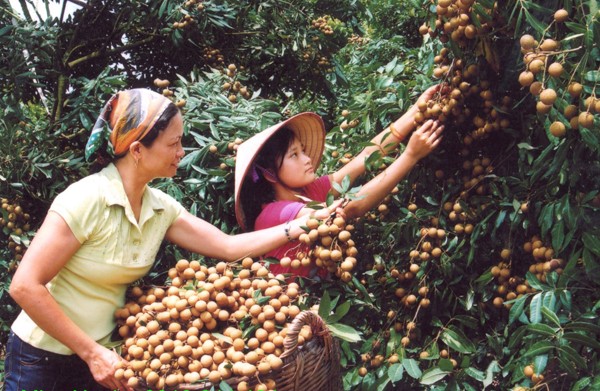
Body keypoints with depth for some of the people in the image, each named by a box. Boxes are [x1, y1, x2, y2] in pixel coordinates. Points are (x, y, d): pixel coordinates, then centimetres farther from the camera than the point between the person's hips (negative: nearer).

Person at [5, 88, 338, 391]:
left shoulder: (161, 208, -4)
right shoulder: (87, 199, -24)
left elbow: (228, 246, 1)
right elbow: (25, 286, -25)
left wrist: (300, 226, -6)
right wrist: (91, 352, -23)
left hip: (99, 354, 6)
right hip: (42, 358, -6)